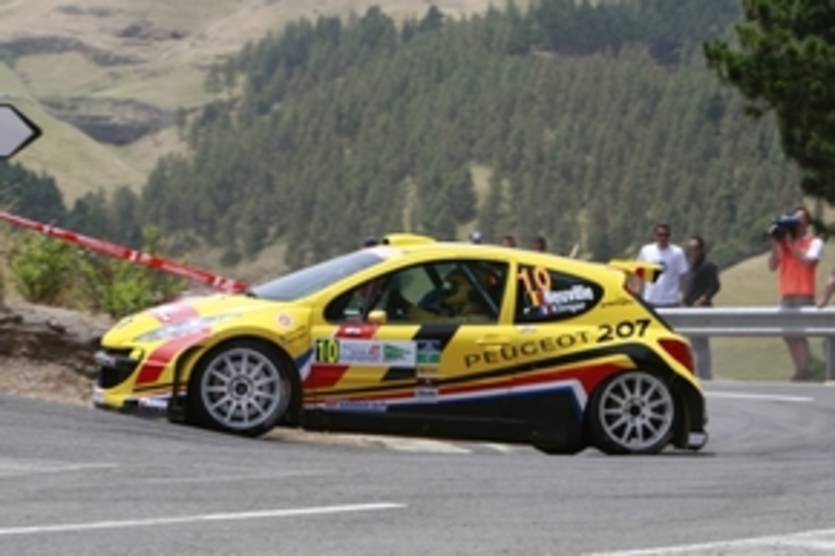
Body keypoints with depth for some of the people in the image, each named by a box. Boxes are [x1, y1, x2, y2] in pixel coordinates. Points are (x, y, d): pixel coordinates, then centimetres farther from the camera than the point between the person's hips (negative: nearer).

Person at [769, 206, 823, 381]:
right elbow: (772, 266, 9)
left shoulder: (814, 242, 1)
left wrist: (791, 243, -13)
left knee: (799, 334, -13)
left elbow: (808, 260, -16)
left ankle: (803, 370, -12)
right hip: (786, 294, 6)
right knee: (789, 335, 5)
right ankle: (799, 370, 11)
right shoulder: (783, 243, 15)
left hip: (804, 295, -6)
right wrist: (775, 245, -3)